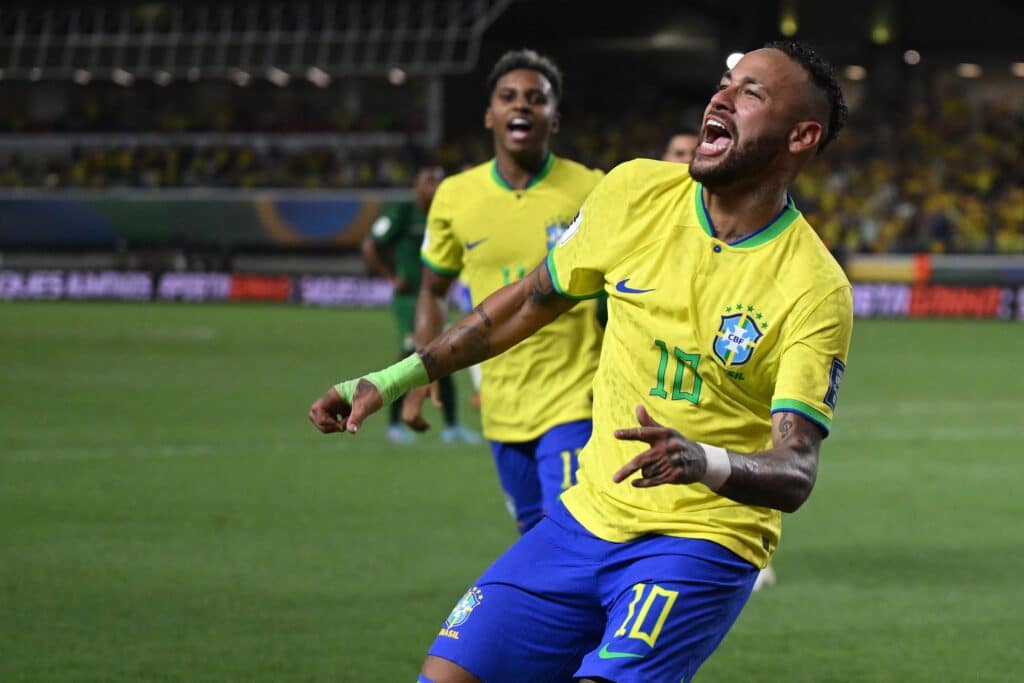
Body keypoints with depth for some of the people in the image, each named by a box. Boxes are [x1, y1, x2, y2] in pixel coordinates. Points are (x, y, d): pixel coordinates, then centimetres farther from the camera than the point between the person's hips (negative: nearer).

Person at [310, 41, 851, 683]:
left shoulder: (817, 290, -15)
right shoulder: (636, 192, -2)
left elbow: (795, 473, -20)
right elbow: (533, 300, 13)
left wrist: (706, 462, -40)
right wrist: (392, 379, 12)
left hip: (702, 543, -5)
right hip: (588, 516, 5)